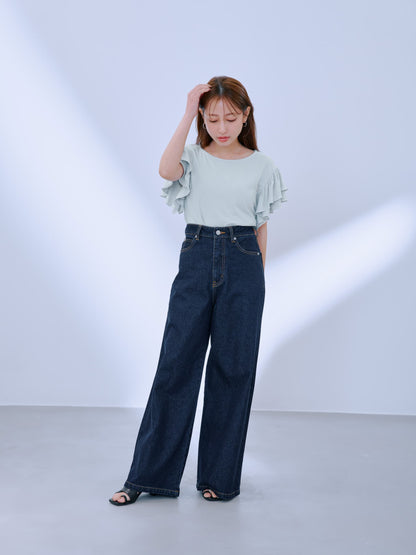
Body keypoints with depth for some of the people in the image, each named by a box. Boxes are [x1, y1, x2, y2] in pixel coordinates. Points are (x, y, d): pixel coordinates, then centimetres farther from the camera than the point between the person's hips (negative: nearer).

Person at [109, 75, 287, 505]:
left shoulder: (260, 166, 6)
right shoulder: (194, 158, 4)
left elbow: (261, 227, 10)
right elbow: (166, 169, -21)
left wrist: (258, 278, 10)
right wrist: (188, 115, -19)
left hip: (242, 264, 1)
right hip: (196, 260, 0)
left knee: (233, 368, 4)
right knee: (176, 364, -1)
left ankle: (219, 476, 16)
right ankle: (149, 474, 9)